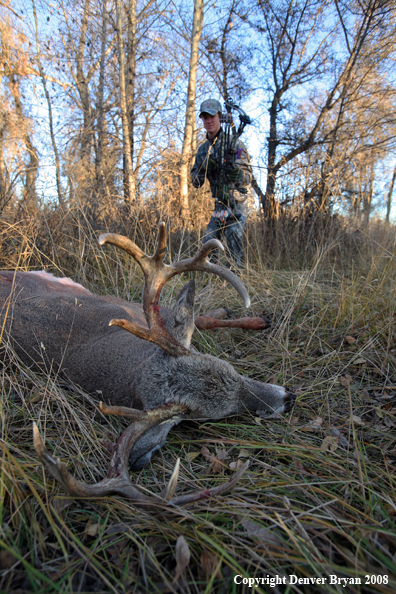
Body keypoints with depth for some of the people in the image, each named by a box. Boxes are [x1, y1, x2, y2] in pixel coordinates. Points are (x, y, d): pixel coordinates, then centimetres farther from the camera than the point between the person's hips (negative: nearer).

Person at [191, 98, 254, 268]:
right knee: (209, 240, 1)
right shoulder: (203, 150, 8)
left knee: (233, 232, -24)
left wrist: (235, 170, -35)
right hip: (220, 202, 6)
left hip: (240, 200, -6)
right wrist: (203, 168, -13)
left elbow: (248, 179, -15)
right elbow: (196, 183, 7)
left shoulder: (234, 143, -9)